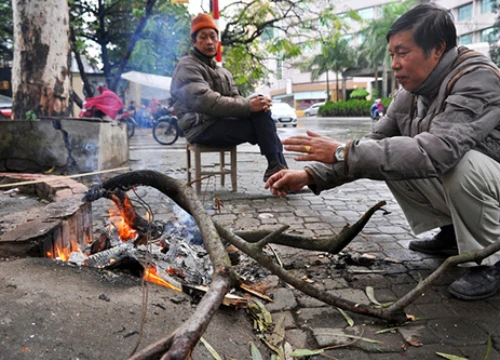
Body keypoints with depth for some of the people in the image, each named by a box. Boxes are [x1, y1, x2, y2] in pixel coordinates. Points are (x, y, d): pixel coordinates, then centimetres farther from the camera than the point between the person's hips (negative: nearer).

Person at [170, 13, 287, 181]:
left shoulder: (222, 72, 23)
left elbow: (236, 100, 11)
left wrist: (254, 101, -13)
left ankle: (277, 166, -14)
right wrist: (249, 106, -23)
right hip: (202, 129, -8)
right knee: (263, 125, -20)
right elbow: (207, 102, -20)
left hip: (221, 123, 8)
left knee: (261, 110, -13)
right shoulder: (187, 67, -5)